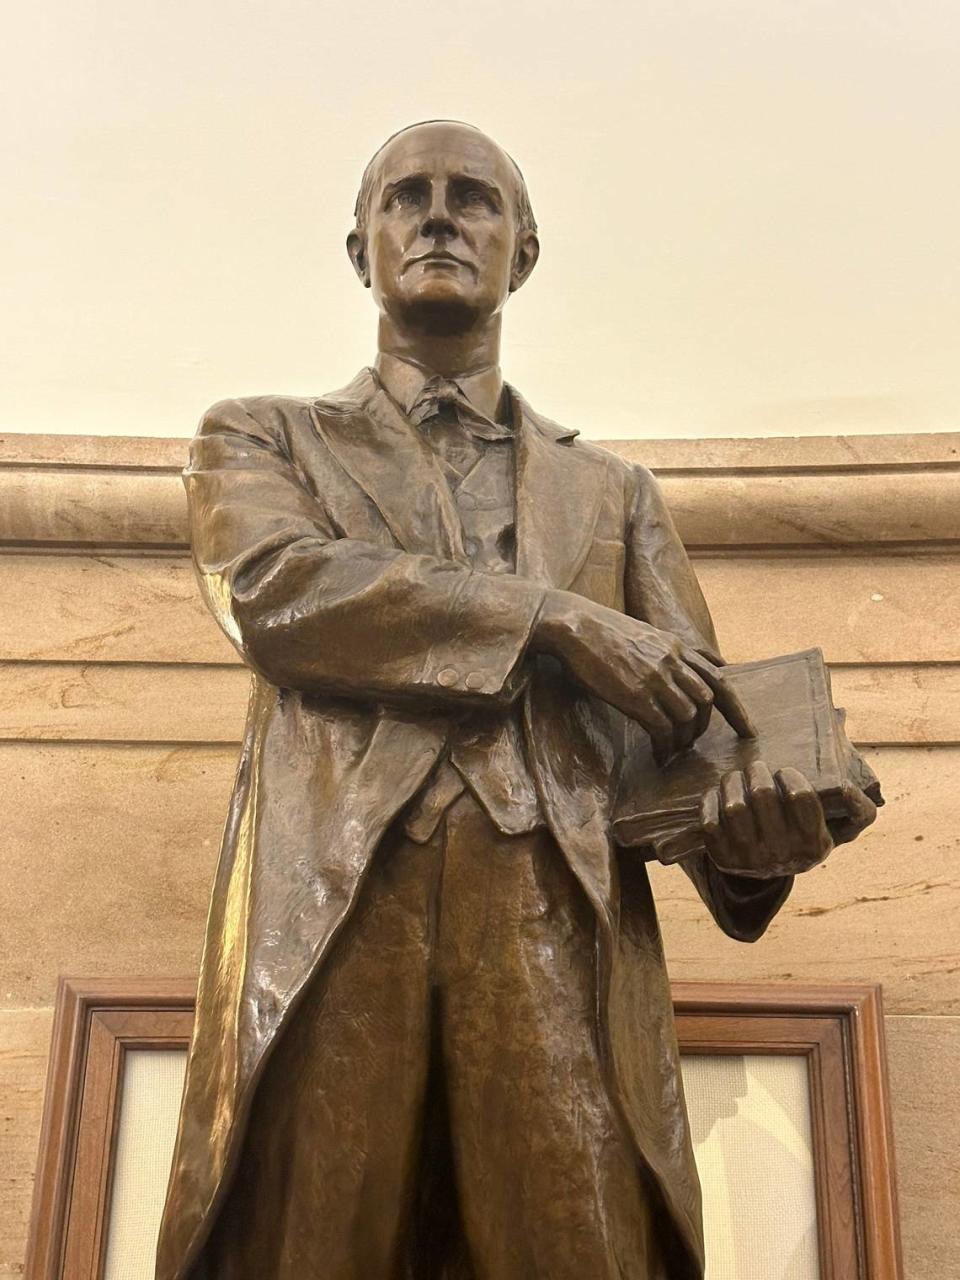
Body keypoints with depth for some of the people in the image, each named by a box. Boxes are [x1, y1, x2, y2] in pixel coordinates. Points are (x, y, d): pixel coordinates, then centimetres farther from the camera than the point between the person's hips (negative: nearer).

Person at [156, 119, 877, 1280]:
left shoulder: (612, 492, 27)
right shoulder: (261, 440, 21)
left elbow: (692, 701, 14)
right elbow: (272, 583, -2)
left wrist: (755, 820, -10)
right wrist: (556, 617, -7)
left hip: (560, 919, 1)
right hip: (331, 912, -1)